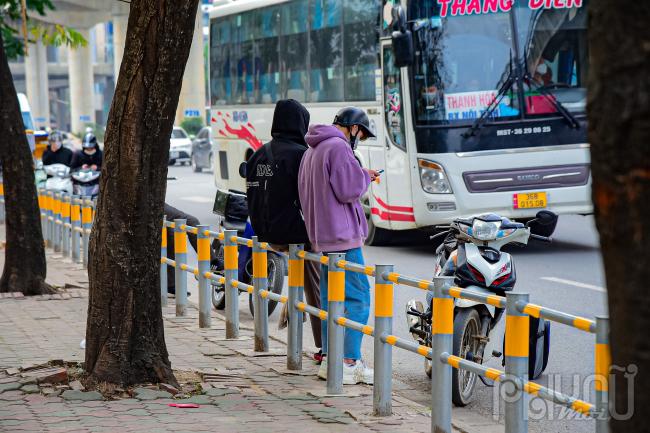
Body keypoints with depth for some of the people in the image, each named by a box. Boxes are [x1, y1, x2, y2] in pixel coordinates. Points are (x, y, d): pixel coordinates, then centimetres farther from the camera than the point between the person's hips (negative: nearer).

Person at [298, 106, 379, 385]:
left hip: (321, 237, 10)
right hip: (342, 236, -10)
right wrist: (365, 177, 0)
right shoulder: (338, 147, -12)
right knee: (357, 297, -8)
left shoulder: (312, 151, 21)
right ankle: (350, 362, -10)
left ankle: (330, 361, 14)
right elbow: (349, 190, -18)